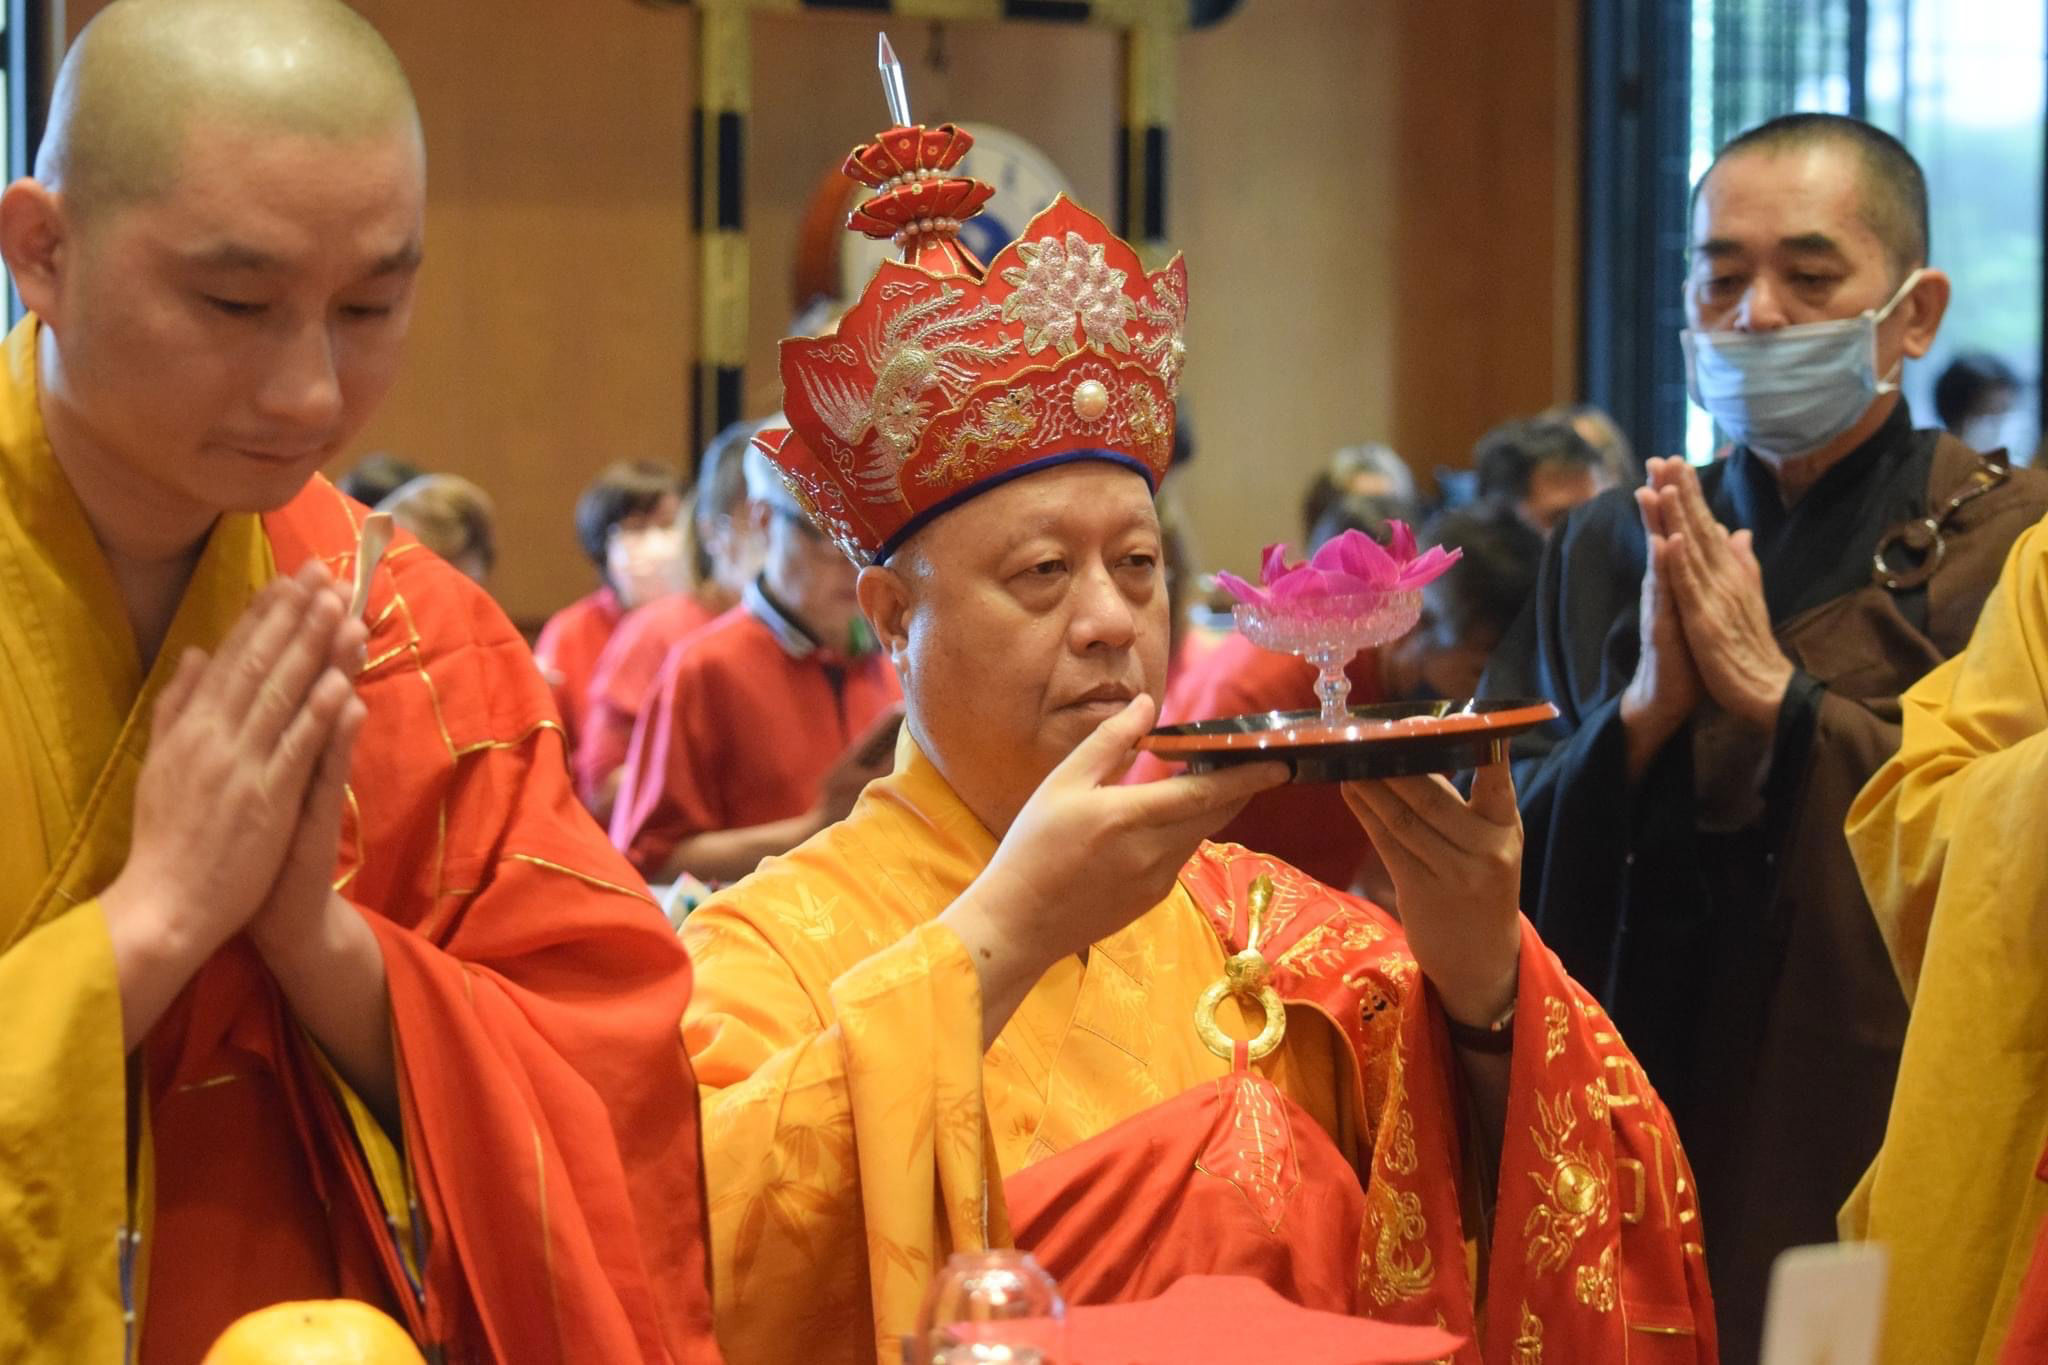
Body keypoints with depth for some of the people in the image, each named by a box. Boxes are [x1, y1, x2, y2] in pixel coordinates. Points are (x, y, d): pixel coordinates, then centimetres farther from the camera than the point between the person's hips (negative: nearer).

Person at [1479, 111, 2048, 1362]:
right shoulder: (1606, 552, 9)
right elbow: (1493, 868, 3)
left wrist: (1779, 697, -21)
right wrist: (1640, 718, -14)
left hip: (1889, 1163, -3)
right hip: (1639, 1157, 3)